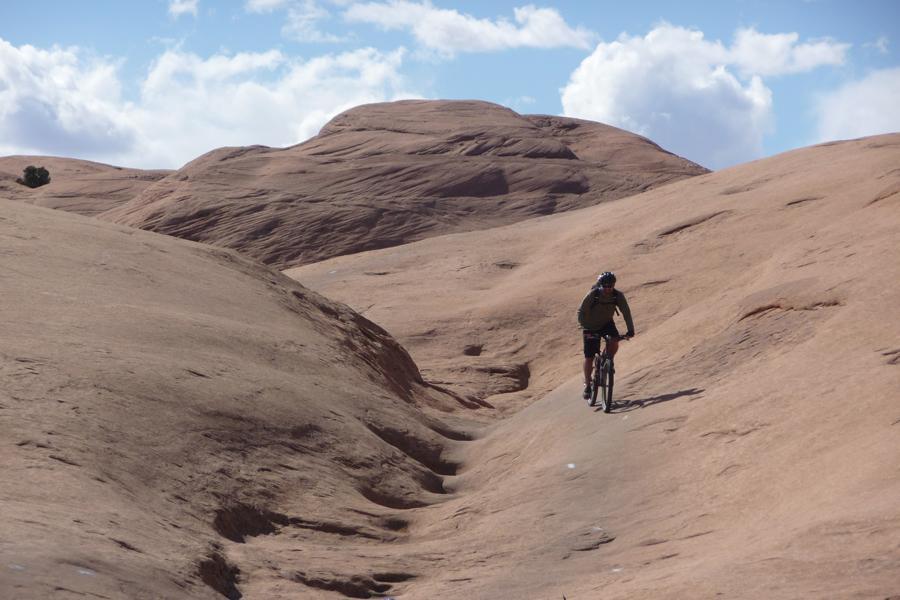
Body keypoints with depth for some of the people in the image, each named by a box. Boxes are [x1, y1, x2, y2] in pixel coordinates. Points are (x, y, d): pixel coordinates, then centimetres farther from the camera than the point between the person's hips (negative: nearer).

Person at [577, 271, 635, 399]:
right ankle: (587, 385, 11)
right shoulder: (593, 295, -25)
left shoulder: (618, 296, -19)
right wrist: (585, 328, -34)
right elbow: (581, 312, -22)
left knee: (614, 341, -29)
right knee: (589, 357, -5)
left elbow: (626, 312, -17)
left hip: (607, 324, 2)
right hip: (592, 326, -2)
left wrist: (630, 330, -28)